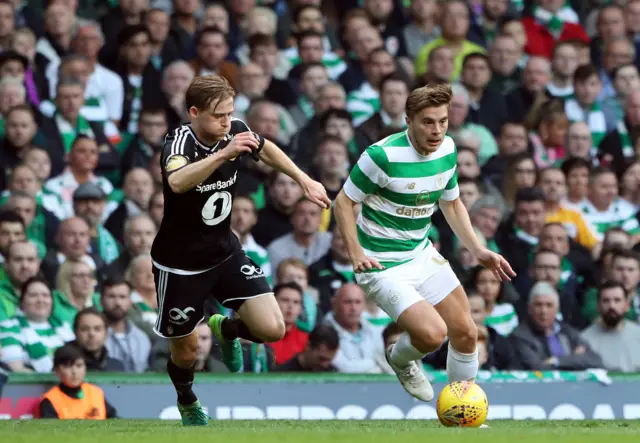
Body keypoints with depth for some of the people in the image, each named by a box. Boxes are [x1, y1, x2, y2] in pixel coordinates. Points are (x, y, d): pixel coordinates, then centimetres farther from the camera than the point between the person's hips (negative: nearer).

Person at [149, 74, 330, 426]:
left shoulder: (234, 131, -10)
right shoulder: (180, 141, -27)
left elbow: (265, 149, 15)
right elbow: (177, 182, -51)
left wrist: (304, 180, 13)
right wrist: (224, 153, -58)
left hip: (225, 253, 5)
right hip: (181, 264, -5)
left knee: (272, 329, -10)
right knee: (185, 349, 11)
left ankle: (225, 329, 25)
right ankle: (187, 401, 46)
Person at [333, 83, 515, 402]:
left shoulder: (447, 149, -1)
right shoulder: (383, 156, -23)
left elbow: (452, 204, 15)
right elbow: (344, 202, -13)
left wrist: (478, 251, 7)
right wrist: (356, 253, -23)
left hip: (422, 254, 7)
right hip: (382, 265, -7)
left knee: (465, 333, 4)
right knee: (432, 333, -23)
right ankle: (400, 360, 14)